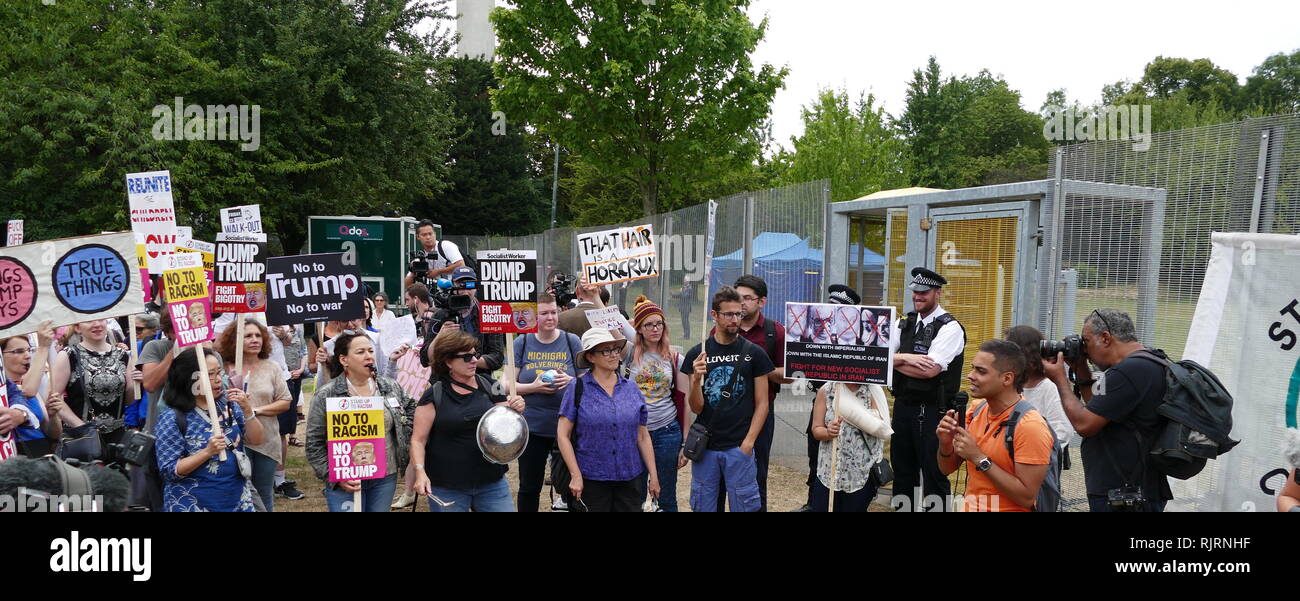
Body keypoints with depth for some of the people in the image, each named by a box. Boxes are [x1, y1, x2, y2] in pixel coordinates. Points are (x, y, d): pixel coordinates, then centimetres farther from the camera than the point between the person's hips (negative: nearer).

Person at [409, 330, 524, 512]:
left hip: (493, 483, 3)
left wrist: (516, 410, -11)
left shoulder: (489, 386, 4)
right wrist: (420, 472, -19)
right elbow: (418, 440, -4)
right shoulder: (434, 396, -5)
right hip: (447, 488, -2)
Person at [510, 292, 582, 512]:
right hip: (532, 426, 1)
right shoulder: (521, 343, 3)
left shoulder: (572, 341, 3)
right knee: (529, 487, 11)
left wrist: (570, 381, -15)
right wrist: (533, 387, -15)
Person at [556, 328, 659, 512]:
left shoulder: (631, 389, 5)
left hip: (630, 480, 3)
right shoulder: (578, 389, -5)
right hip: (591, 480, -3)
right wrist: (576, 475, -10)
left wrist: (654, 476, 7)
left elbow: (643, 436, 8)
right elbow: (563, 435, -5)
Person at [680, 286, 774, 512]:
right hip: (705, 446, 1)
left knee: (744, 504, 4)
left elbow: (762, 404, 2)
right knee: (702, 505, 10)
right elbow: (696, 408, 0)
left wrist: (748, 442, -7)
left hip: (739, 447, -1)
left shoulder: (754, 353, 1)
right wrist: (696, 380, -18)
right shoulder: (696, 354, 2)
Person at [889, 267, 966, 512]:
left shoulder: (950, 328, -10)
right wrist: (906, 358, -16)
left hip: (933, 412, -6)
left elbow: (929, 370, -20)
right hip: (903, 406, 6)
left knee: (934, 475, 3)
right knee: (902, 471, 17)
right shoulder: (903, 323, 10)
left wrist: (894, 361, -9)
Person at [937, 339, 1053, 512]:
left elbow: (1027, 498, -18)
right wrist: (946, 444, -11)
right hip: (969, 506, 5)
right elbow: (947, 469, 8)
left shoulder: (1030, 426, -17)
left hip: (1009, 507, -5)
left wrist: (979, 458, -21)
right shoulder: (975, 410, 1)